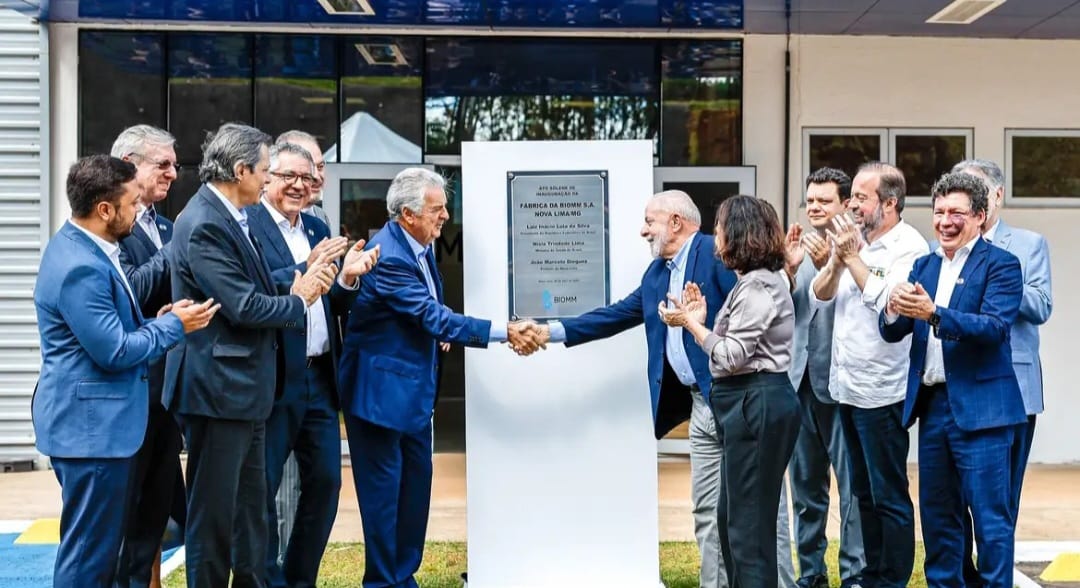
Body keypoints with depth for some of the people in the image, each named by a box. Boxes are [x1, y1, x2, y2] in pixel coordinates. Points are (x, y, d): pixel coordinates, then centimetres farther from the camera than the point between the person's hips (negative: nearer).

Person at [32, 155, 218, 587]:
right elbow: (114, 351, -23)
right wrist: (172, 325, -11)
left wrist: (155, 322, 4)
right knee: (89, 550, -1)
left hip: (95, 419, 11)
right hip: (91, 424, -11)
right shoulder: (80, 267, -23)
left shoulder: (83, 247, 9)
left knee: (101, 544, 19)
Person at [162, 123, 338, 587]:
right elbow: (243, 306, -23)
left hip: (246, 391, 10)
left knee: (251, 509, 18)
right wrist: (298, 301, -7)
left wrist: (302, 283, -2)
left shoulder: (231, 219, 13)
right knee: (213, 510, 2)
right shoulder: (204, 224, -18)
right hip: (218, 389, -10)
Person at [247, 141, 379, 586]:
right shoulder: (246, 224, -8)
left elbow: (333, 305, 13)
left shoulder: (317, 229, 15)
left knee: (326, 481, 12)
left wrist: (348, 278, -6)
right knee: (262, 487, 4)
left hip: (320, 378, 7)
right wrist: (305, 270, -24)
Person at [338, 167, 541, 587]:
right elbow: (435, 319, -26)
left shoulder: (420, 245, 4)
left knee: (416, 483, 13)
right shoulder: (390, 256, -24)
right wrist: (505, 332, -26)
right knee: (383, 488, 0)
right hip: (382, 387, -9)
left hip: (414, 387, 9)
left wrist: (436, 329, 1)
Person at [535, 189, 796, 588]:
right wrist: (554, 331, 13)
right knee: (707, 509, 11)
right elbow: (618, 314, 18)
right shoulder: (657, 272, 17)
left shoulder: (717, 253, -10)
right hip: (702, 405, 9)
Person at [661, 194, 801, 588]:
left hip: (757, 404, -11)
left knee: (749, 521, -4)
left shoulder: (757, 286, -15)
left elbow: (731, 356, -19)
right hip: (748, 403, 11)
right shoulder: (756, 280, 17)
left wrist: (690, 322, -10)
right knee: (731, 516, 17)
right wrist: (702, 318, 7)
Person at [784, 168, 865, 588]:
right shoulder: (798, 249, 10)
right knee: (805, 485, 14)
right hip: (800, 379, 6)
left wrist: (827, 265, -27)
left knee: (852, 485, 0)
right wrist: (790, 269, -10)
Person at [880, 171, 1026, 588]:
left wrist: (933, 313, -31)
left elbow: (994, 327, -20)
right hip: (931, 405, 6)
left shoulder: (1000, 265, -5)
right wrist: (895, 311, -17)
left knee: (990, 516, -2)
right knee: (936, 514, 15)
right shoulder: (924, 266, 12)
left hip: (979, 409, -6)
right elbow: (892, 332, 6)